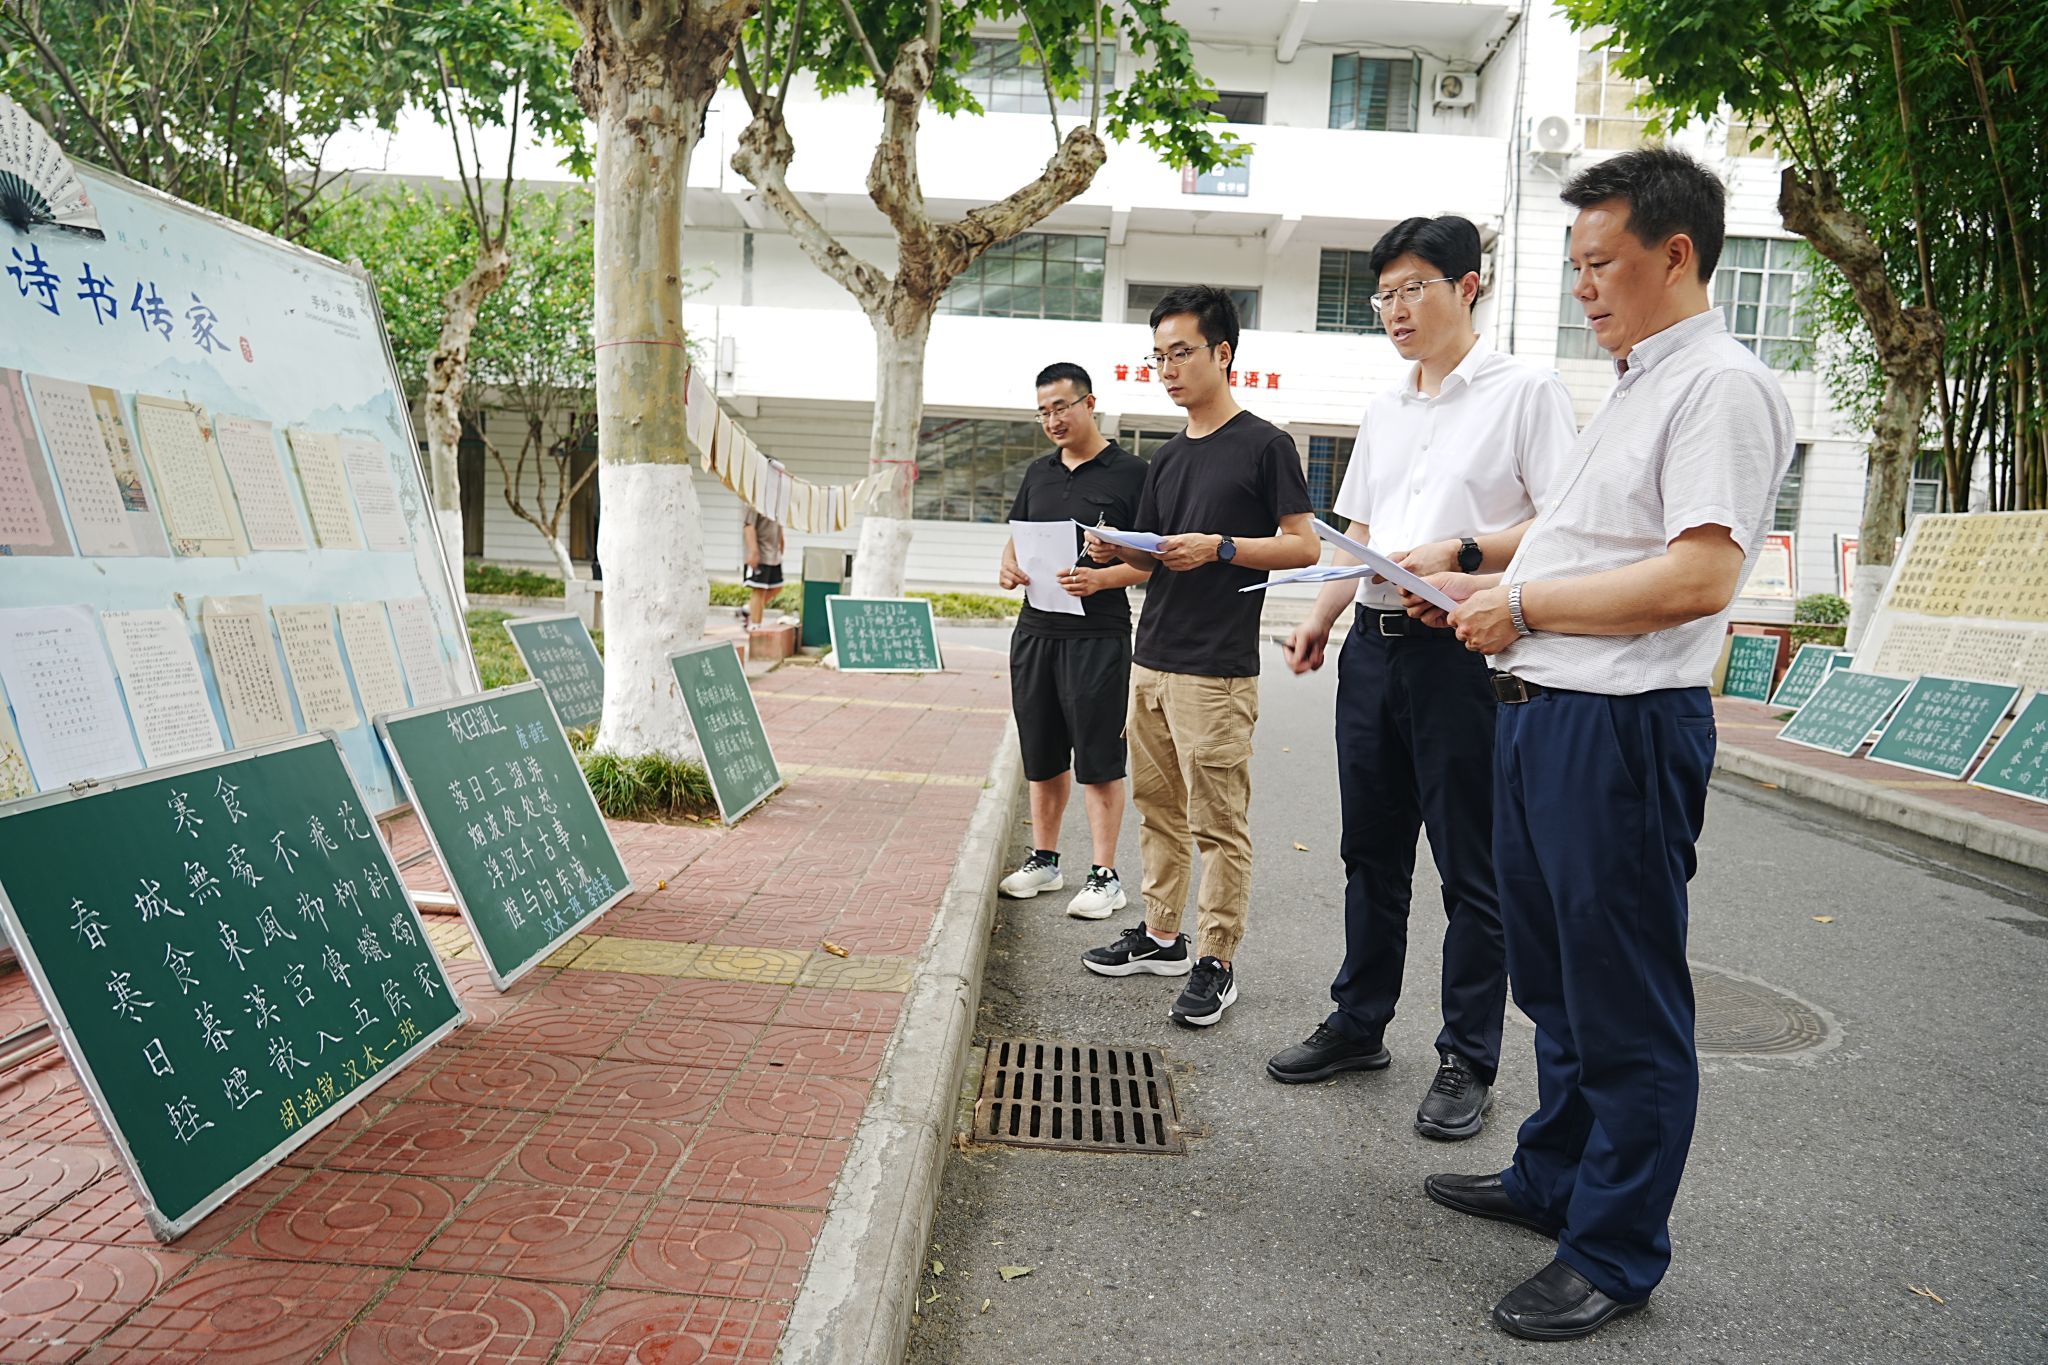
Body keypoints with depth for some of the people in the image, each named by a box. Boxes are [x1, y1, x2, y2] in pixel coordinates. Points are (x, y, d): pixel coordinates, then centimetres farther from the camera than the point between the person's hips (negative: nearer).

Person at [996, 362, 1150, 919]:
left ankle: (1105, 876, 8)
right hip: (1035, 629, 6)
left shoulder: (1130, 472, -3)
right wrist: (1009, 566, -1)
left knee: (1099, 761, -1)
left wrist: (1100, 580, -21)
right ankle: (1044, 861, 26)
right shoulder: (1038, 473, 15)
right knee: (1041, 758, 13)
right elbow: (1015, 536, 21)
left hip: (1097, 633, -6)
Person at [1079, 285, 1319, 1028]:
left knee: (1218, 823, -2)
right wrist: (1116, 550, 1)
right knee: (1157, 807, 14)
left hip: (1217, 670, -7)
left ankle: (1216, 961, 7)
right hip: (1152, 660, 8)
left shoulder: (1265, 445, -4)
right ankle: (1161, 934, 26)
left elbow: (1303, 546, -7)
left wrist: (1219, 546, -19)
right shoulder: (1168, 457, 17)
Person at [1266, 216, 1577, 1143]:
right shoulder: (1383, 411, 17)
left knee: (1471, 867, 1)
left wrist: (1461, 554, -23)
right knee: (1372, 850, 14)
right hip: (1374, 643, 7)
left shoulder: (1525, 393, -3)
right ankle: (1358, 1025, 28)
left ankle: (1467, 1063, 13)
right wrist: (1321, 617, 7)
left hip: (1463, 648, -7)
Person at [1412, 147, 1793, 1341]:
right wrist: (1479, 590, 13)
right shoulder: (1638, 387, 20)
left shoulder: (1721, 384, -12)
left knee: (1625, 1007, 3)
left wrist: (1524, 601, -15)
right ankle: (1553, 1180, 37)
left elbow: (1699, 576, -23)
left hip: (1622, 728, -10)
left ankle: (1615, 1254, 17)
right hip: (1543, 713, 10)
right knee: (1556, 982, 20)